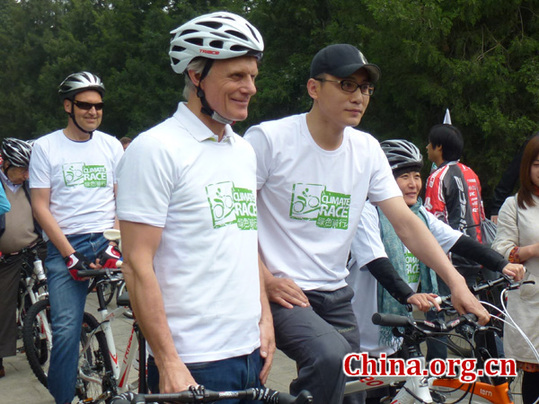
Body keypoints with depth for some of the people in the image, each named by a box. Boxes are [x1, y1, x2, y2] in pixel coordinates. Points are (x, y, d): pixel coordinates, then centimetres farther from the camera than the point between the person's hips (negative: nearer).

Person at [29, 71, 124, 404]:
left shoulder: (111, 145, 12)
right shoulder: (46, 146, 5)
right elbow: (41, 206, 0)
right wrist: (71, 255, -8)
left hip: (107, 242, 2)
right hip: (65, 246, -2)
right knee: (66, 330, -11)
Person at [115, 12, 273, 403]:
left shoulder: (245, 151, 11)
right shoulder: (156, 148, -11)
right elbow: (137, 265, -15)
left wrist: (265, 317, 10)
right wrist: (168, 363, -17)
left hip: (250, 352, 7)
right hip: (193, 364, -7)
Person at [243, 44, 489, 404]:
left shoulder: (367, 149, 5)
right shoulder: (270, 138, -10)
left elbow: (405, 221, 2)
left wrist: (456, 281, -8)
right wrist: (266, 280, -15)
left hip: (336, 296, 6)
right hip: (282, 292, -6)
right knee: (330, 355, -32)